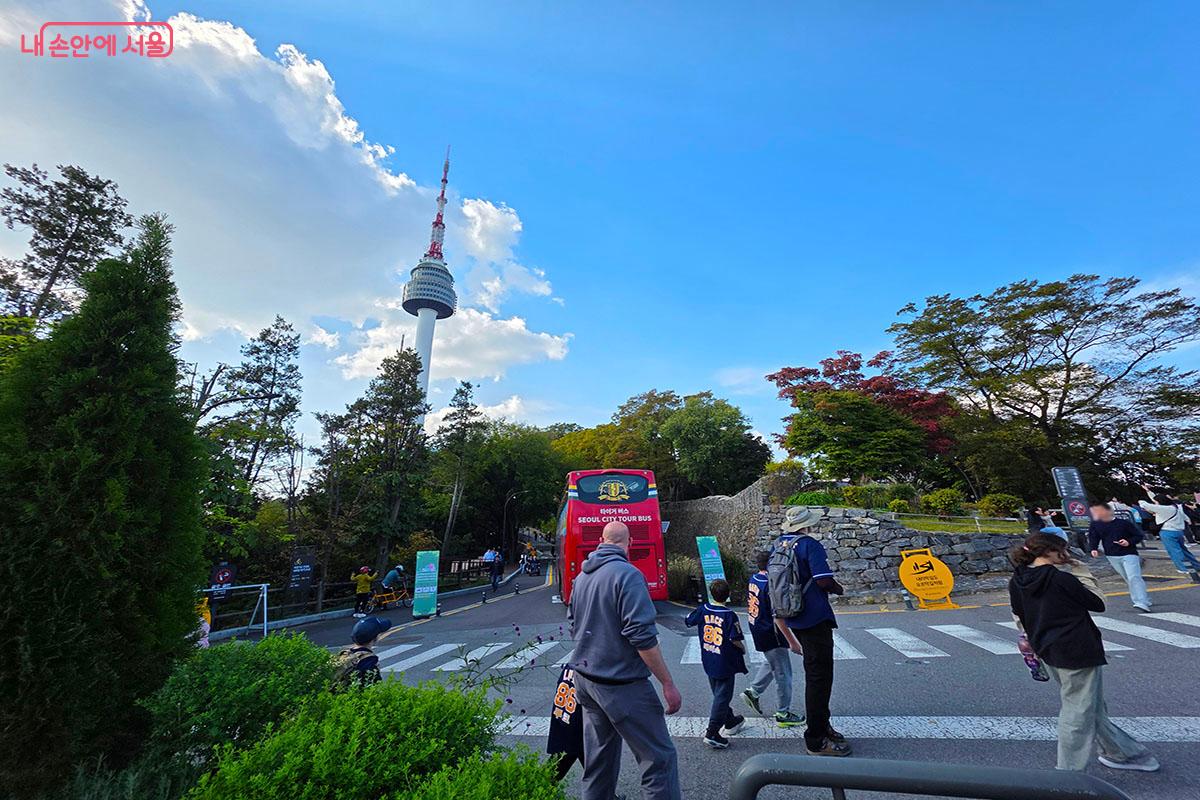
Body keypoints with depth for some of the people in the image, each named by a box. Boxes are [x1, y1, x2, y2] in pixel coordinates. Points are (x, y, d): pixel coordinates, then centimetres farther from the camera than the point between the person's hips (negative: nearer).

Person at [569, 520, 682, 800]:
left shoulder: (582, 576, 5)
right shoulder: (628, 574, -19)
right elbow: (642, 636, -23)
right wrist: (668, 683, -15)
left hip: (585, 679, 8)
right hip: (621, 684, -8)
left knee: (599, 757, 20)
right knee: (660, 758, 3)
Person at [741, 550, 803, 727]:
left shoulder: (753, 579, 1)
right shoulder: (771, 585, -26)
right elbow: (778, 618, -26)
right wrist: (792, 641, -21)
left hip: (757, 631, 9)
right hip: (771, 634, -9)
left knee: (771, 663, 28)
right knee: (783, 673, 7)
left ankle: (752, 691, 31)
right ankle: (783, 714, 20)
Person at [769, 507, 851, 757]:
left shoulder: (776, 546, 7)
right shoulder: (809, 544, -15)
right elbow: (824, 580, -24)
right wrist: (839, 589, 1)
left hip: (794, 619, 8)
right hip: (815, 618, -8)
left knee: (815, 673, 22)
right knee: (819, 677, 2)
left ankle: (821, 726, 36)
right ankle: (816, 740, 11)